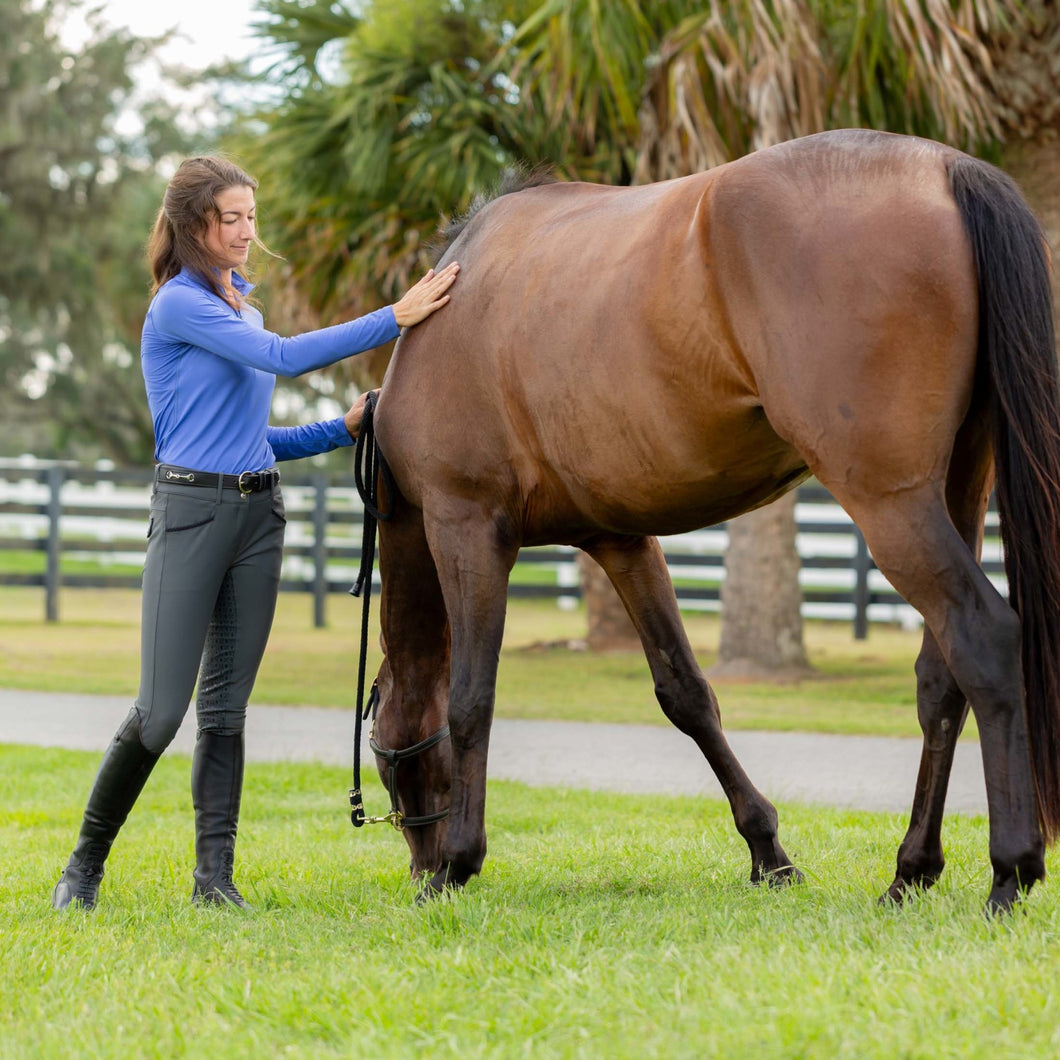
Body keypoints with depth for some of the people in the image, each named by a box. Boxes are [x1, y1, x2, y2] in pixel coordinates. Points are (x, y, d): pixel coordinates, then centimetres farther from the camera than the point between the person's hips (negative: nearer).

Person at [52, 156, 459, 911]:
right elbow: (284, 358, -19)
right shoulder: (180, 307, -9)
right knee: (161, 710, -7)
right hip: (192, 511, -7)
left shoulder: (244, 309, 17)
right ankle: (88, 860, 9)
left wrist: (343, 430, 11)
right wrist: (394, 319, -18)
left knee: (227, 705, 5)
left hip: (258, 511, 7)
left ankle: (215, 875, 5)